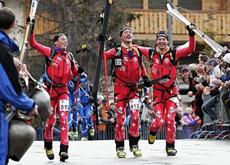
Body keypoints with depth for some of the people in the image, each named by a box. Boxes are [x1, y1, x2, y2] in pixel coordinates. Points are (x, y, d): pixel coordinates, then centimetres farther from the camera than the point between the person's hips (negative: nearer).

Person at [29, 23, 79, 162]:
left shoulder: (70, 57, 14)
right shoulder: (50, 52, 2)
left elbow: (75, 73, 22)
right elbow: (33, 43, -2)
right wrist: (32, 28, -8)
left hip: (63, 90, 2)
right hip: (51, 89, -2)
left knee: (64, 118, -11)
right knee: (50, 119, 4)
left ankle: (64, 149, -16)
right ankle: (48, 146, 26)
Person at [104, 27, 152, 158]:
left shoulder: (137, 50, 10)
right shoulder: (117, 51, -1)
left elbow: (140, 64, 24)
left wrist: (145, 77, 13)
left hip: (134, 88, 3)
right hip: (120, 87, -3)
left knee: (136, 115, -9)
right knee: (121, 118, -1)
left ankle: (134, 145, 2)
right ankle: (120, 147, 9)